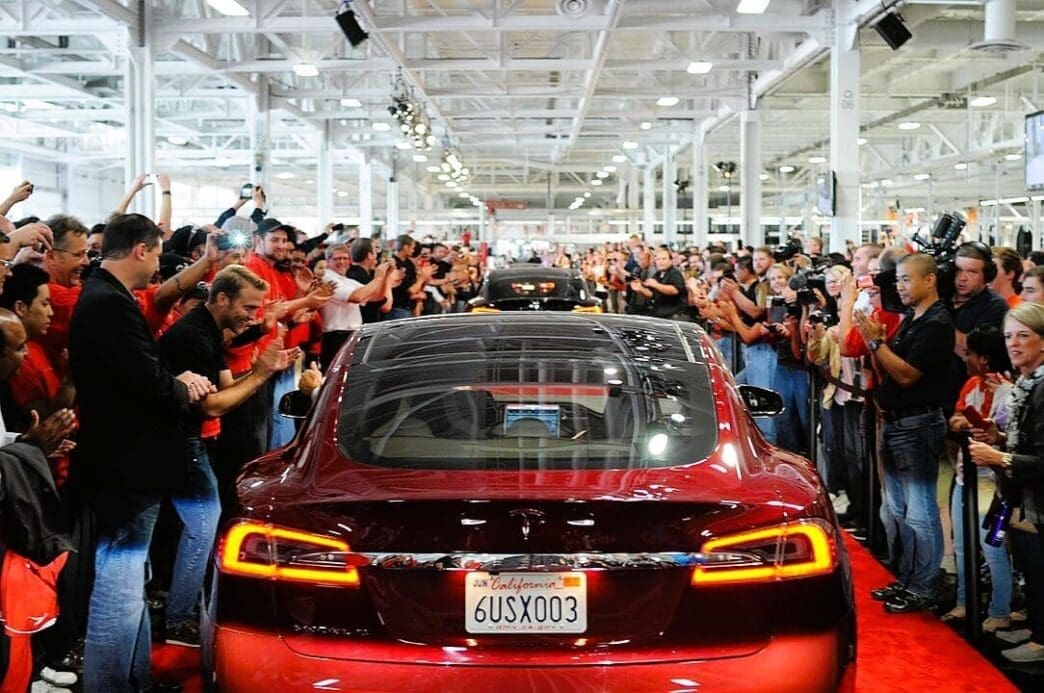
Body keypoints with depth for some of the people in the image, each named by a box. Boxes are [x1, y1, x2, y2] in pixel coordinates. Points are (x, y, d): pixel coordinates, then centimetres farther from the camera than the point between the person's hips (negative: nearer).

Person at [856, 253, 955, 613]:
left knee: (919, 513, -4)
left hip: (918, 425, -10)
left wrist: (876, 341, -18)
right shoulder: (909, 320, 14)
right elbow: (886, 372, 13)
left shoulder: (937, 324, -14)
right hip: (894, 422, 10)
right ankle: (906, 580, 24)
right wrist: (875, 343, -3)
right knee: (901, 510, 15)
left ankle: (921, 590, 3)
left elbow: (906, 375, -20)